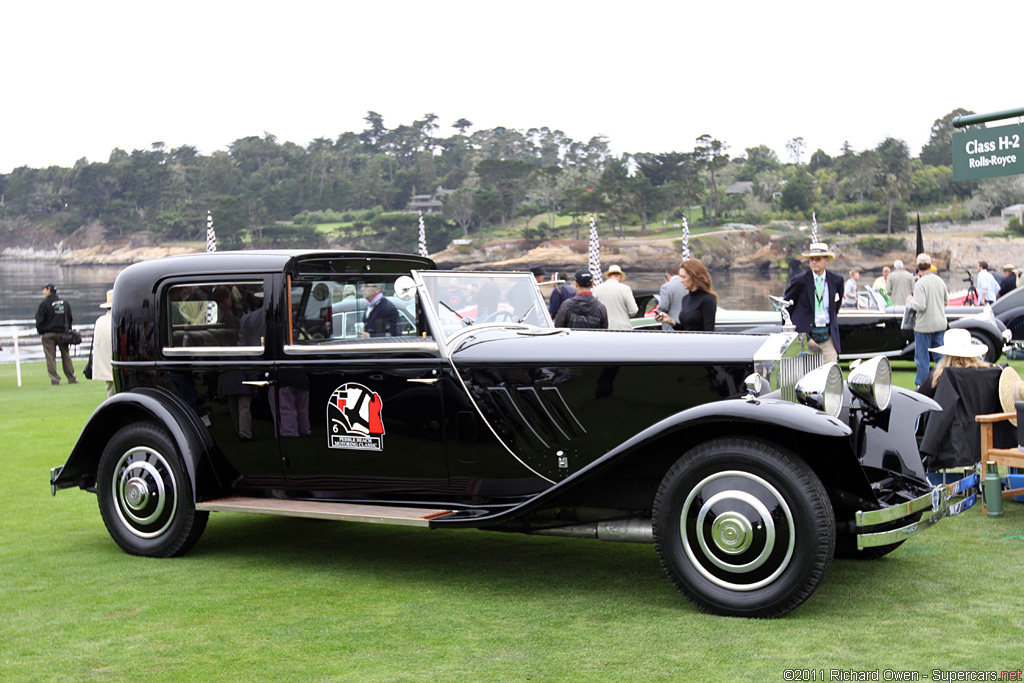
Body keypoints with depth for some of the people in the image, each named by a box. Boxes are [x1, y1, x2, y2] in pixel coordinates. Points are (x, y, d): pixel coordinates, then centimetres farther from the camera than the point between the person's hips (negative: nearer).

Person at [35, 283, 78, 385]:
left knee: (50, 357, 0)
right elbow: (70, 318, 13)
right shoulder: (65, 303, 9)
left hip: (48, 334, -4)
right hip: (62, 334, 4)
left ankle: (54, 379, -5)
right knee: (66, 356, 9)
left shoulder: (44, 304, -6)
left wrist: (40, 332, 4)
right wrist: (68, 331, 17)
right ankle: (71, 378, 8)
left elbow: (39, 320, -6)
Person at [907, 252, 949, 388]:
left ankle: (921, 384, 6)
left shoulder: (920, 284, -17)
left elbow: (920, 306, -22)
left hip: (924, 326, -6)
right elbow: (946, 301, 15)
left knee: (922, 358, 3)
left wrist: (910, 301, -4)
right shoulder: (940, 281, 4)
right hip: (940, 324, 6)